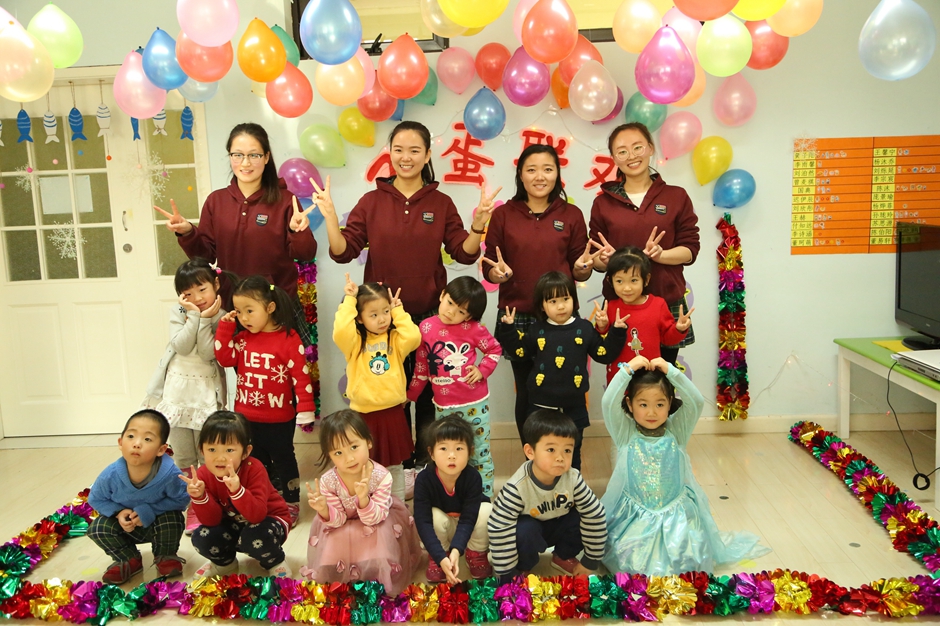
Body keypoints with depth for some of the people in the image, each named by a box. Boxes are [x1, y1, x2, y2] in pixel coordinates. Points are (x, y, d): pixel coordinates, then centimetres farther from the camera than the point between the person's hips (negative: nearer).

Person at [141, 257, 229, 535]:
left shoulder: (221, 317, -6)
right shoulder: (178, 313, 1)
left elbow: (208, 354, -17)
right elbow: (181, 346, -14)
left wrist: (205, 319, -19)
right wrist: (194, 316, -17)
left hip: (207, 392, -2)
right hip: (177, 390, 2)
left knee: (207, 456, 4)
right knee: (182, 458, 10)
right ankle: (188, 507, 22)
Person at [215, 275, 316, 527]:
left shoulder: (288, 338, -16)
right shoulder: (241, 337, 3)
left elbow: (300, 374, -17)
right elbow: (225, 358, -6)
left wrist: (305, 408, -19)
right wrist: (225, 327, -9)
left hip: (279, 418, -5)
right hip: (246, 416, 5)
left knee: (283, 460, 11)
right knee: (255, 462, 18)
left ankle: (291, 504, 25)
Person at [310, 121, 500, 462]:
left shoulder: (441, 203, 1)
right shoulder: (371, 201, 1)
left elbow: (464, 254, -2)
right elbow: (343, 252, -3)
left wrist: (478, 224, -18)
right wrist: (330, 216, -18)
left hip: (429, 315, 0)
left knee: (429, 394, 10)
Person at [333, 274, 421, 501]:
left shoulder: (395, 339, 0)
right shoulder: (355, 342, -6)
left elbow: (414, 337, -20)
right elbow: (340, 332, -27)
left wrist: (398, 311, -11)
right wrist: (349, 301, -20)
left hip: (393, 413, 2)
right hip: (364, 415, -2)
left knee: (395, 465, 15)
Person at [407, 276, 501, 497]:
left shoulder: (473, 329, -11)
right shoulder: (426, 327, -3)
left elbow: (495, 349, 4)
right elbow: (421, 366, 7)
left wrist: (482, 370, -10)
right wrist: (410, 395, 11)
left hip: (475, 402, -2)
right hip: (444, 406, 2)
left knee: (480, 453, 12)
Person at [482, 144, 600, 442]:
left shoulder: (571, 215, 7)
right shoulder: (503, 215, 5)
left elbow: (578, 272, 9)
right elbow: (488, 268, 5)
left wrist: (583, 267, -13)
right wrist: (499, 273, -17)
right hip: (517, 317, 0)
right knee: (526, 392, 5)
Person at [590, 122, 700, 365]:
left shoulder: (676, 197, 6)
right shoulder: (603, 202, 7)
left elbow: (690, 249, 2)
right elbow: (596, 259, 8)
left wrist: (660, 254, -17)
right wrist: (606, 259, -15)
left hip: (668, 305, 0)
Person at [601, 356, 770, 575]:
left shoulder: (676, 431, -1)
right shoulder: (625, 433, -4)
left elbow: (697, 402, -15)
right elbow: (608, 403, -19)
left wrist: (671, 371, -20)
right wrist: (627, 370, -20)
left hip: (676, 515, 1)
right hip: (634, 516, -1)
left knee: (685, 559, -16)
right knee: (633, 563, -18)